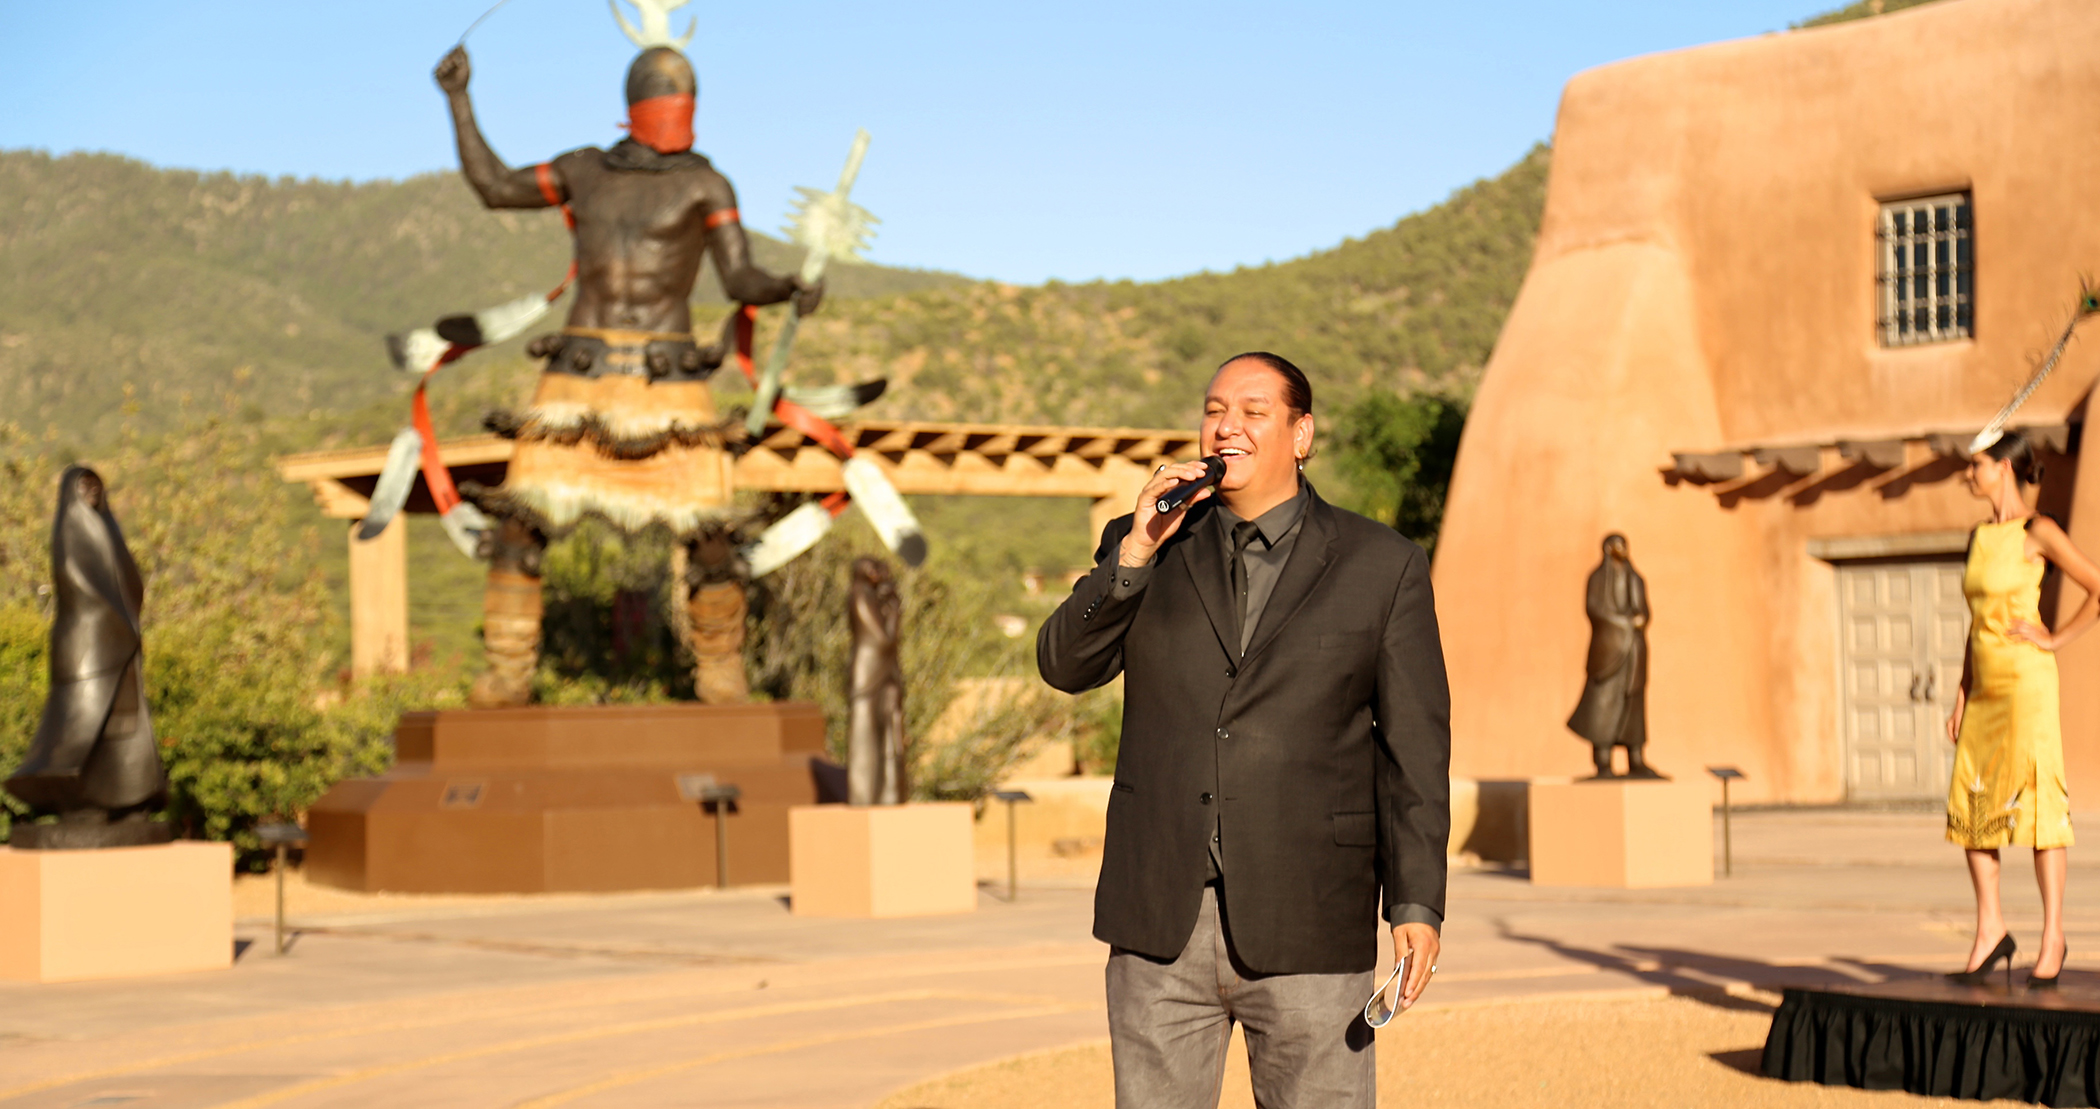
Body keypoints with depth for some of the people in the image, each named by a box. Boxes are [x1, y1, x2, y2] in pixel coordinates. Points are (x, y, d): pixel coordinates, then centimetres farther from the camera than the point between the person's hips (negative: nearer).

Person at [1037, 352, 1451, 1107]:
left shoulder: (1382, 567, 1)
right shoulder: (1143, 548, 9)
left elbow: (1414, 748, 0)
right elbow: (1065, 665, -3)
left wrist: (1417, 904, -8)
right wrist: (1138, 550, -15)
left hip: (1305, 930, -2)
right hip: (1162, 923, 2)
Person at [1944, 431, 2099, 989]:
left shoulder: (2037, 532, -7)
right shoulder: (1978, 536, 15)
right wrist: (1961, 697, 15)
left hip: (2026, 681, -7)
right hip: (1985, 686, 7)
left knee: (2034, 802, -5)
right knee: (1970, 805, 3)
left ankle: (2053, 935, 1)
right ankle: (1991, 929, 11)